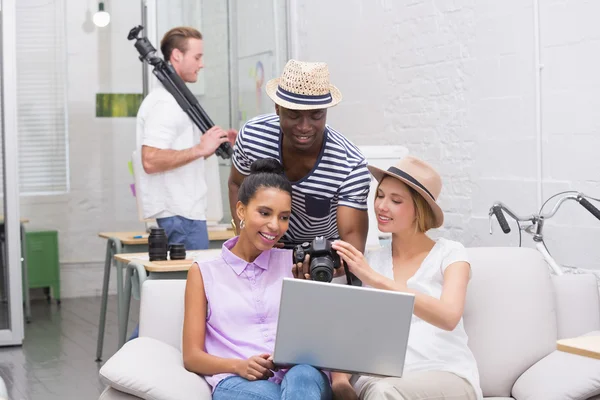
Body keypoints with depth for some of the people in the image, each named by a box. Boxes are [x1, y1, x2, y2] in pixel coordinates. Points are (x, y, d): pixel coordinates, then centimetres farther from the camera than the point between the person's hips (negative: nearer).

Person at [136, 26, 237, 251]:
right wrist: (200, 149, -23)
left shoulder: (174, 98, 19)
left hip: (186, 208, 10)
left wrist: (213, 145, 8)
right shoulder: (164, 103, -14)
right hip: (179, 213, -10)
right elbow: (151, 161, -24)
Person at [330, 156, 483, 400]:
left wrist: (375, 278, -23)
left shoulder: (450, 254, 4)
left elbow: (449, 317, -16)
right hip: (385, 376, 2)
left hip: (448, 377, -2)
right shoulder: (370, 261, 14)